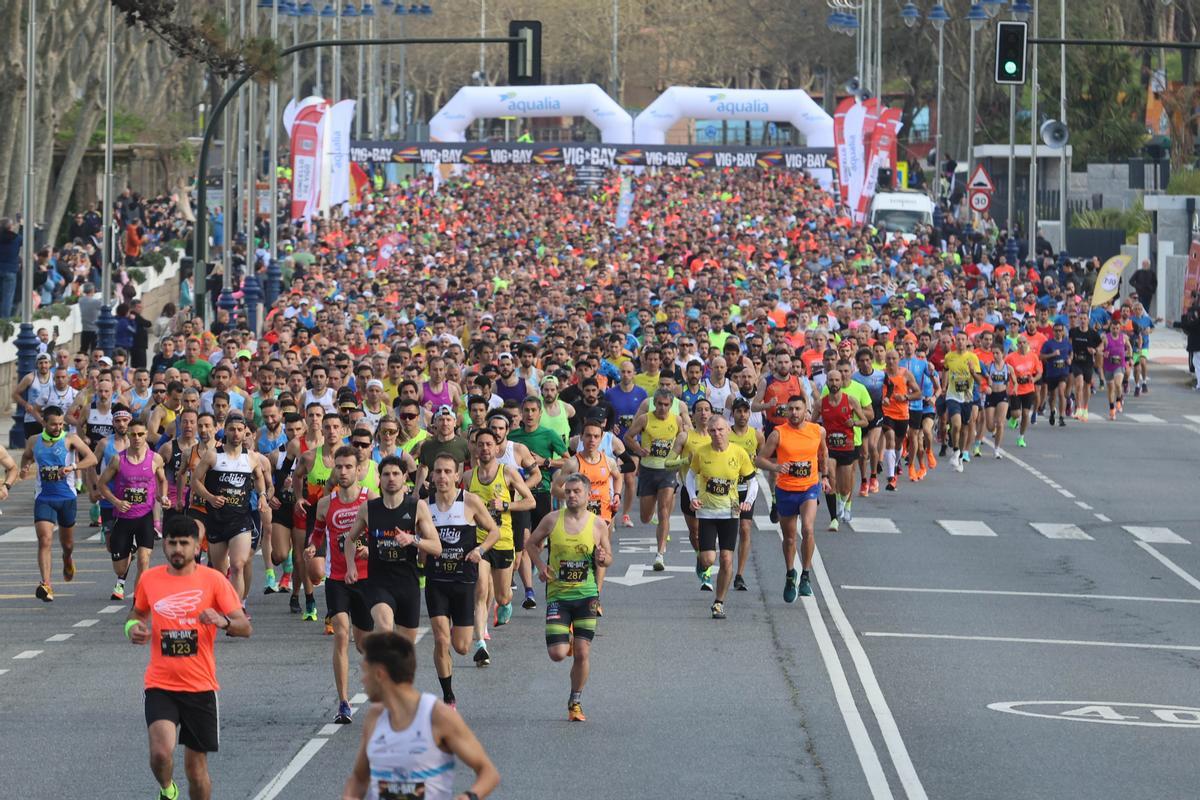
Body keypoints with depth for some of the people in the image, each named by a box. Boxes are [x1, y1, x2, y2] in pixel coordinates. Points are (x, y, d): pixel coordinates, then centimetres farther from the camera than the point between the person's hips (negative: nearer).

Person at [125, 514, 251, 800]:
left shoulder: (213, 580, -4)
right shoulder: (149, 579, 3)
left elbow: (245, 627, -6)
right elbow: (137, 612, 22)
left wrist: (223, 622, -28)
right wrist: (132, 627, -1)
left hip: (200, 688, 0)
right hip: (160, 686, 0)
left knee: (196, 765, 6)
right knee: (161, 752, -20)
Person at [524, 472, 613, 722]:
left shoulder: (598, 524, 0)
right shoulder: (552, 520, -2)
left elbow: (607, 557, 10)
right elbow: (531, 543, 13)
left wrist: (602, 558, -14)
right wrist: (540, 565, -4)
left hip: (586, 595, 0)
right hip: (557, 594, 0)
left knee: (582, 653, -3)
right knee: (557, 654, -8)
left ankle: (576, 702, 15)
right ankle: (567, 641, 31)